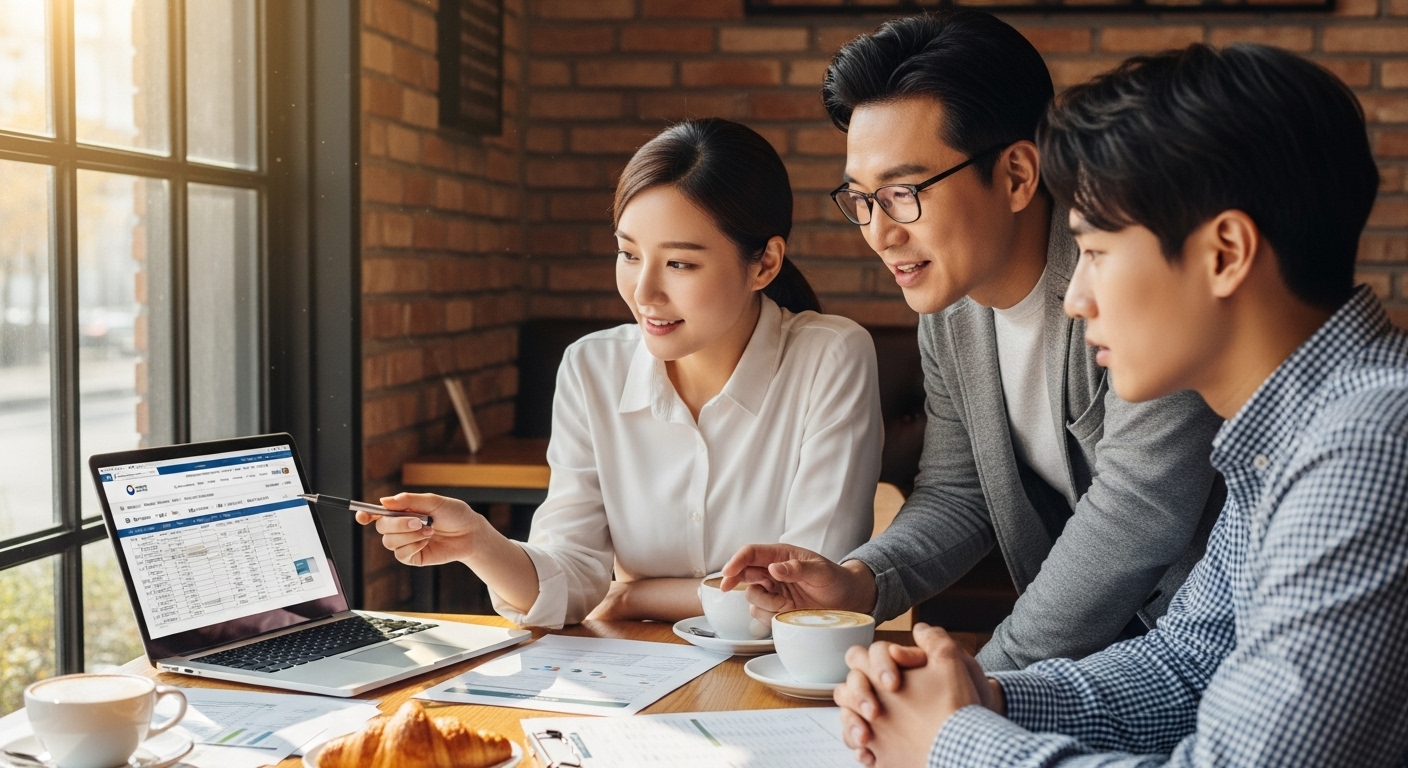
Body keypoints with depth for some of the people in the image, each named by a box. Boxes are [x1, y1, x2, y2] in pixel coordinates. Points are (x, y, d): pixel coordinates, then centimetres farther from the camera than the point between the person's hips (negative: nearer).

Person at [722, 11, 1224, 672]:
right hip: (1081, 637, 7)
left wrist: (985, 680, -20)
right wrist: (857, 583, -8)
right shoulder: (948, 309, 3)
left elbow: (1137, 514, -26)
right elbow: (956, 497, 11)